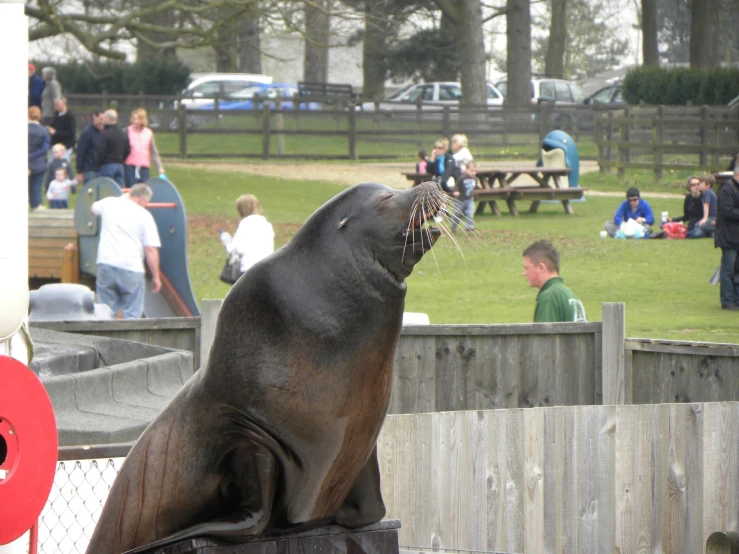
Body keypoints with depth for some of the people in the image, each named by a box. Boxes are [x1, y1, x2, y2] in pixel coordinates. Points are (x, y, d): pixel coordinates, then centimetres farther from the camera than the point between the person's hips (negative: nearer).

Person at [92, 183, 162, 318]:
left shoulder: (109, 203, 8)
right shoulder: (144, 216, -2)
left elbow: (93, 208, 34)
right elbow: (151, 250, -7)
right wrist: (156, 276, 1)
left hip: (106, 263, 3)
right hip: (131, 268, -3)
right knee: (132, 315, 3)